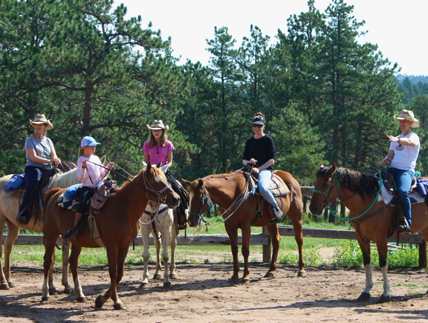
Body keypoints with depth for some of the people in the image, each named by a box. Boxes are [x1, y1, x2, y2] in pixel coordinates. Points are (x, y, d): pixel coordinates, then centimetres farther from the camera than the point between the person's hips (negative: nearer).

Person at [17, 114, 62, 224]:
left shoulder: (48, 141, 19)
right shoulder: (30, 140, 2)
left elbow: (54, 156, 11)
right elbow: (33, 157, -9)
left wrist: (56, 161, -14)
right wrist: (49, 161, -18)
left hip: (47, 169, 6)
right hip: (33, 168, -6)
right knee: (31, 186, -34)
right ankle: (22, 213, -32)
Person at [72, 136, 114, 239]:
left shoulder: (96, 158, 17)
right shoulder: (81, 160, 1)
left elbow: (102, 175, 23)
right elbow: (80, 178, -8)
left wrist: (108, 168, 9)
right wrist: (83, 167, -22)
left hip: (99, 187, 5)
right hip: (87, 187, -5)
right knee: (83, 204, -31)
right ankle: (75, 230, -23)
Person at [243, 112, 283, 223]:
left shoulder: (268, 140, 1)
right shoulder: (249, 141, 16)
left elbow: (272, 159, -4)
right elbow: (244, 160, 17)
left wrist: (259, 169, -14)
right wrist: (248, 162, -8)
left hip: (265, 169, -6)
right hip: (250, 169, 6)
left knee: (262, 188, -36)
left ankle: (277, 209, -19)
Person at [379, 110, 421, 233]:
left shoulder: (414, 136, 1)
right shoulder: (396, 139, 24)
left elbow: (411, 142, -24)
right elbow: (391, 154, 17)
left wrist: (397, 140, -44)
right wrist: (386, 160, -8)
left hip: (407, 171, -7)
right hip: (392, 169, 7)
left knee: (402, 191, -35)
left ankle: (407, 222, -31)